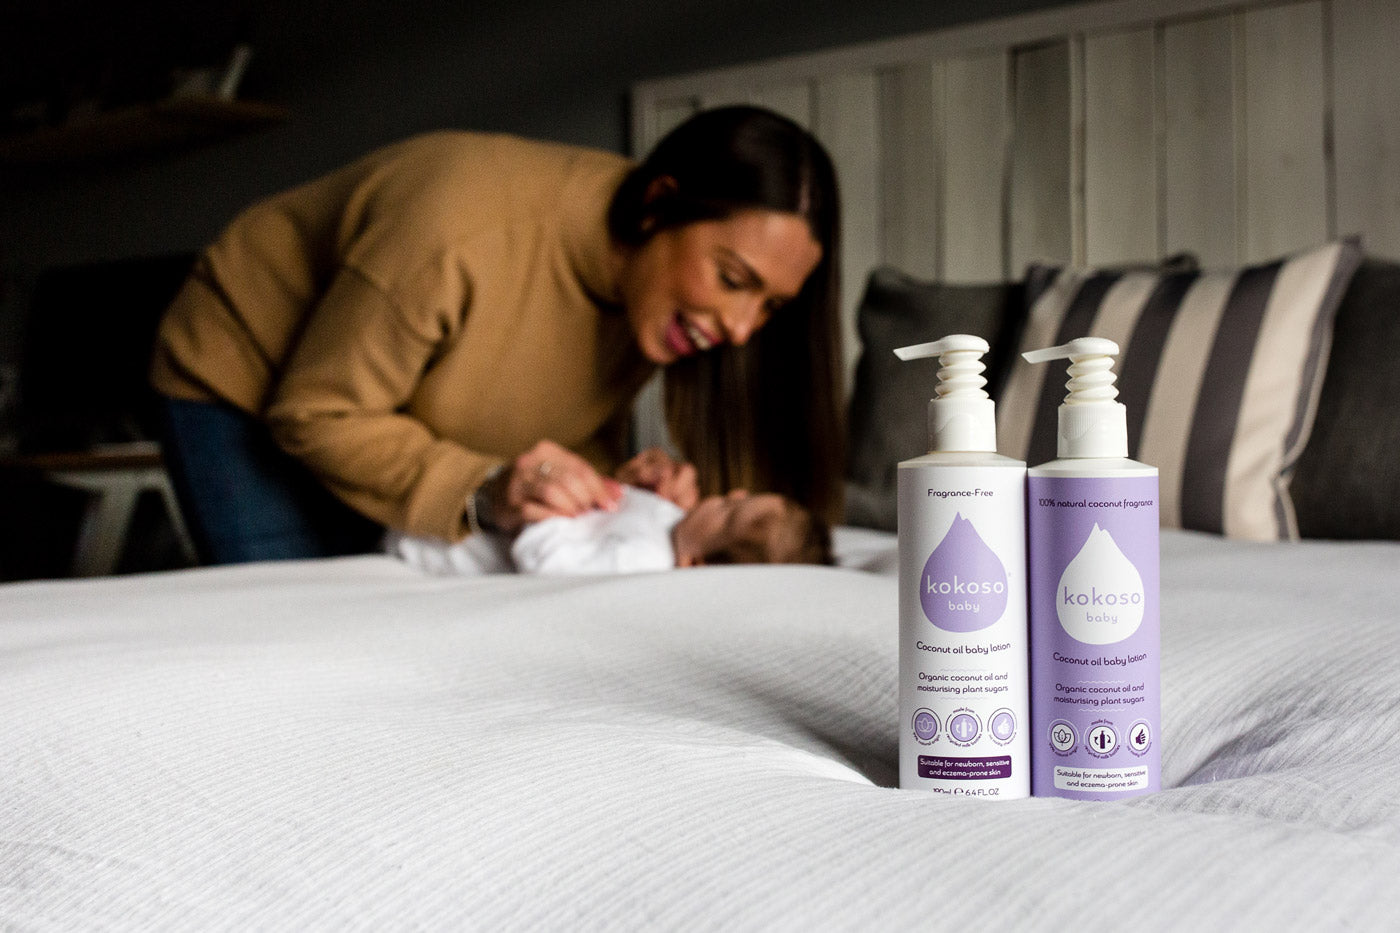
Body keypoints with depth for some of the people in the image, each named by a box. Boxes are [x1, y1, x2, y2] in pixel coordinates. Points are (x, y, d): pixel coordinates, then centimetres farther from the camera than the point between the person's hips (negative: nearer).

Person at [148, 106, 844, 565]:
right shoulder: (463, 233, -39)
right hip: (244, 378, -5)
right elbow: (317, 414, -28)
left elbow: (575, 436, -5)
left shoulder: (648, 293, -17)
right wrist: (481, 494, -40)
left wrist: (614, 485, -28)